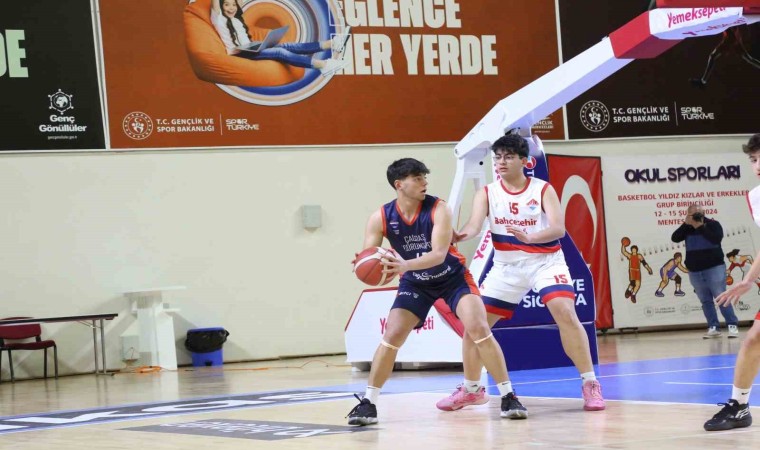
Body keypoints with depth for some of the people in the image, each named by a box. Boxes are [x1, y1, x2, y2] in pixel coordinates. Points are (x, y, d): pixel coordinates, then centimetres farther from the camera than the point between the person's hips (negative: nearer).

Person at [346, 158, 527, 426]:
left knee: (479, 329, -18)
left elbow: (439, 255, -34)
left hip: (453, 277, -2)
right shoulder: (380, 218, -18)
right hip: (415, 282, 2)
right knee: (391, 337, -8)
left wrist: (405, 265, -51)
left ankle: (508, 397, -10)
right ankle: (368, 403, 3)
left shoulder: (438, 209, -25)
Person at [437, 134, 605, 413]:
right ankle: (469, 389, 20)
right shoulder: (487, 194, -1)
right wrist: (460, 236, -43)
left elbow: (558, 228, -20)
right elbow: (475, 225, -18)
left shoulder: (543, 190, -8)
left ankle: (590, 385, -15)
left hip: (545, 261, -3)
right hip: (507, 266, 3)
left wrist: (530, 237, -41)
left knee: (565, 313, -25)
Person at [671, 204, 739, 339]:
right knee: (706, 301, 5)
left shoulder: (713, 224, -4)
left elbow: (717, 239, -21)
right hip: (695, 271, 5)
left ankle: (732, 326, -5)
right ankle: (713, 328, 8)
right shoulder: (687, 228, 9)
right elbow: (674, 238, -4)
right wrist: (686, 223, -13)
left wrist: (700, 227, -21)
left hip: (714, 268, -5)